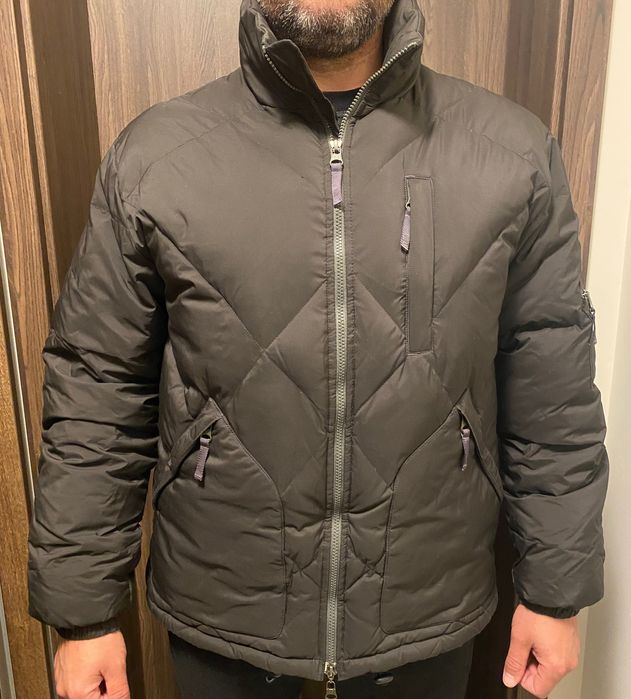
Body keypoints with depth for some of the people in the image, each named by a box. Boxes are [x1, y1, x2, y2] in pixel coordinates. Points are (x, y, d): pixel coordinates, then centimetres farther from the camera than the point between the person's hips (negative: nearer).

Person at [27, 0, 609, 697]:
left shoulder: (517, 153, -7)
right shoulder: (152, 156, -9)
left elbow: (553, 395, -3)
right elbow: (95, 396, -6)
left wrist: (556, 588, 3)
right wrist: (81, 611, -2)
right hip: (220, 615, 0)